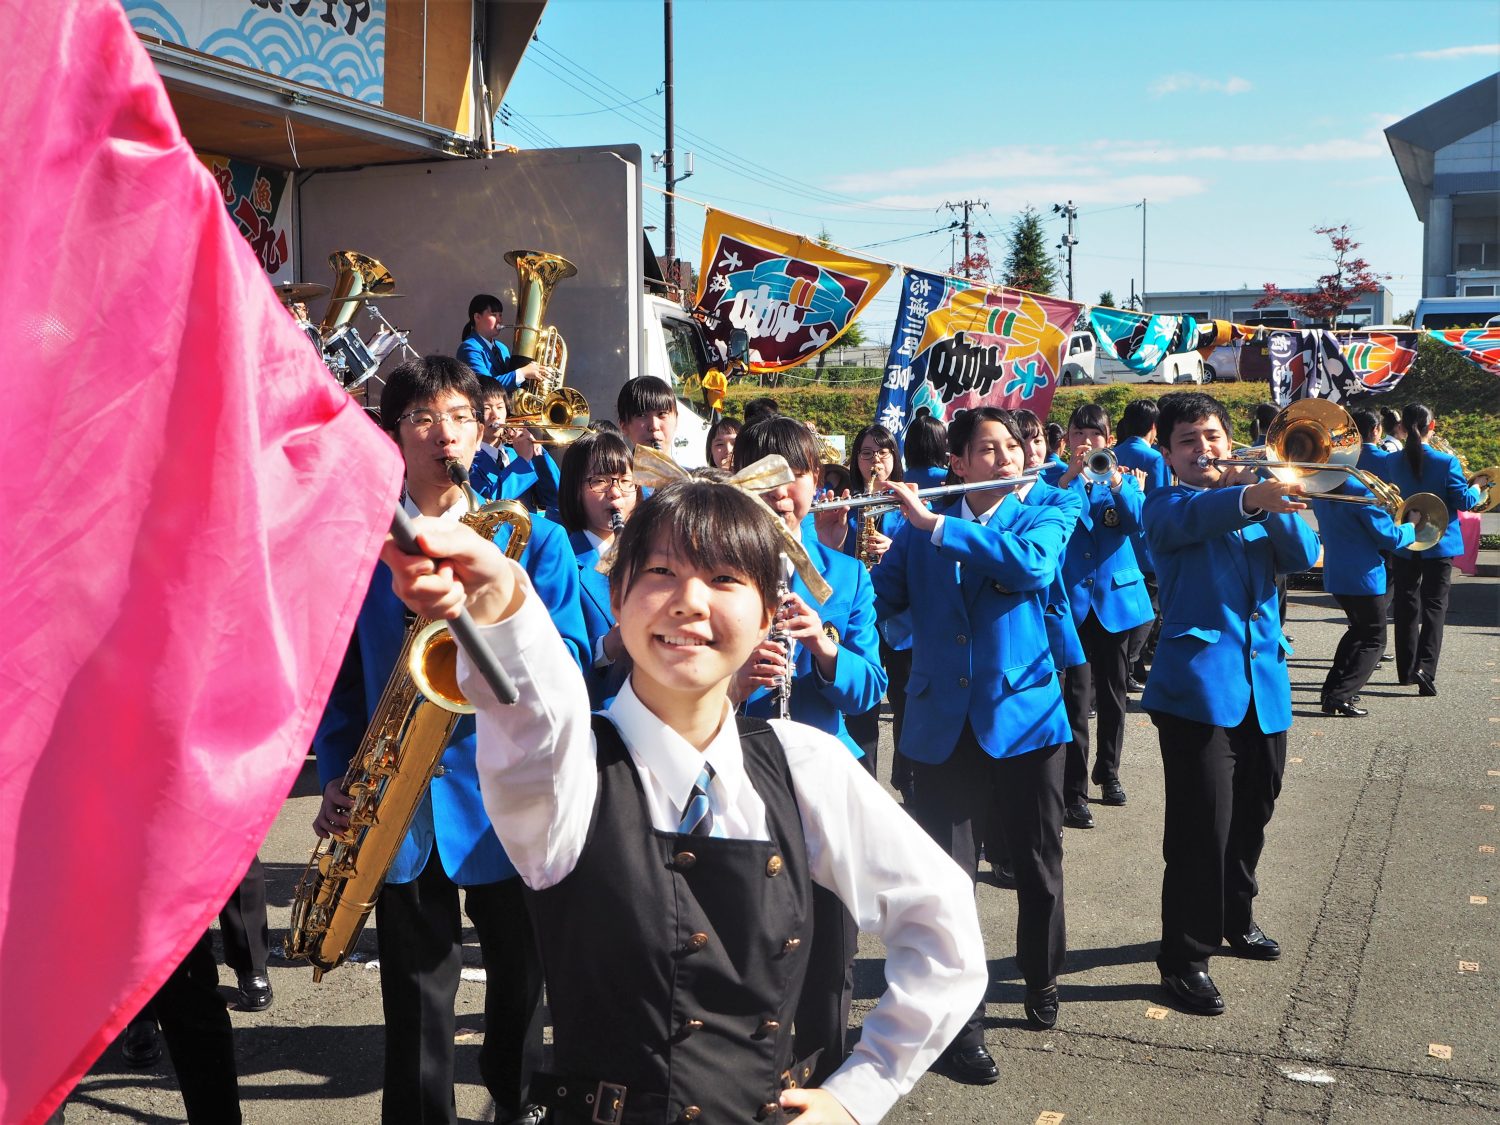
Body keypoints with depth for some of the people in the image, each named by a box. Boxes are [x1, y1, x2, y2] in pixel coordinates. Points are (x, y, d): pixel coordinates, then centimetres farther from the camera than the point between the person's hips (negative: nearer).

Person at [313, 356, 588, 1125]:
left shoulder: (533, 537, 1)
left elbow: (569, 657, -5)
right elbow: (337, 669, 6)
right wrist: (338, 774, -4)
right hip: (400, 793, 0)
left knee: (517, 969, 14)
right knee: (416, 984, 10)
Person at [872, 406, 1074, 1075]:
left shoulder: (1043, 520, 3)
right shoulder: (919, 528, 8)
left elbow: (1033, 567, -21)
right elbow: (875, 601, 0)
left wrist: (934, 525, -23)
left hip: (1023, 715, 0)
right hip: (942, 726, 0)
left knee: (1038, 866, 13)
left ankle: (1042, 981, 38)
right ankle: (961, 1021, 11)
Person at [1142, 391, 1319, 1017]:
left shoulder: (1258, 509, 17)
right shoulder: (1164, 508, 0)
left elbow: (1303, 554, 0)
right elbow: (1194, 517, -25)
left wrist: (1271, 499, -15)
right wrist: (1249, 497, -45)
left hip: (1265, 684, 6)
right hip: (1199, 682, -6)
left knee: (1250, 818, 19)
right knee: (1202, 826, -10)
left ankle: (1234, 918, 40)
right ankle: (1184, 958, 1)